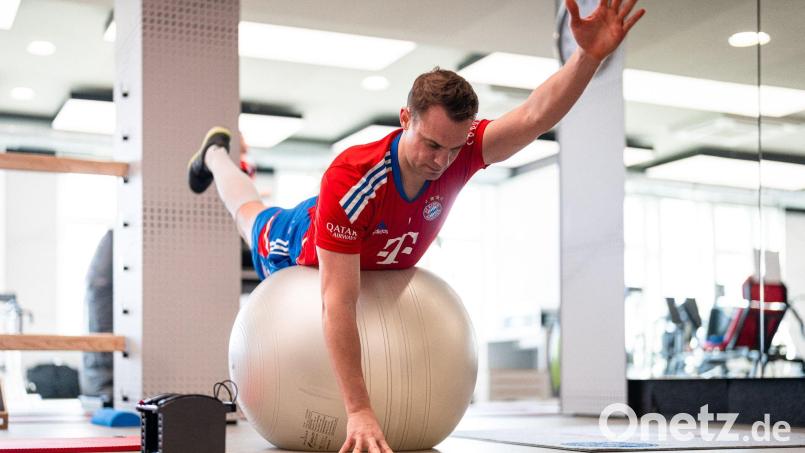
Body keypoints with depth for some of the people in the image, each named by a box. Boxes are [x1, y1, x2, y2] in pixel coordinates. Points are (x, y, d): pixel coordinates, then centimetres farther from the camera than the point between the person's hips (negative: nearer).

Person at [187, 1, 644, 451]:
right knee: (250, 213, 33)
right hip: (302, 251, -2)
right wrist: (359, 410, -56)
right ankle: (216, 154, 64)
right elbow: (339, 302, -53)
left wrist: (589, 55, -77)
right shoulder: (351, 180, -53)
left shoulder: (460, 149, -41)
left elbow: (536, 116, -58)